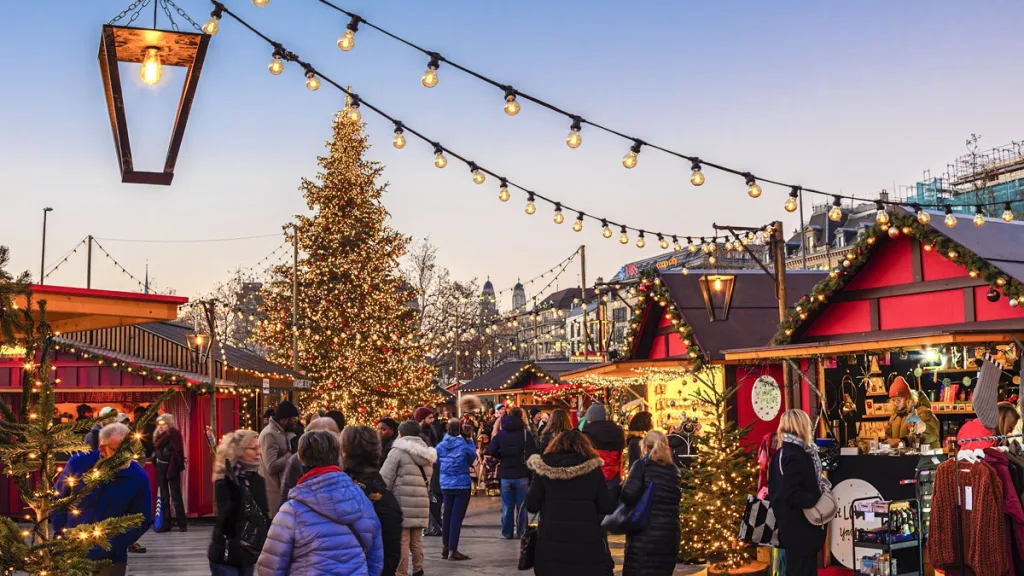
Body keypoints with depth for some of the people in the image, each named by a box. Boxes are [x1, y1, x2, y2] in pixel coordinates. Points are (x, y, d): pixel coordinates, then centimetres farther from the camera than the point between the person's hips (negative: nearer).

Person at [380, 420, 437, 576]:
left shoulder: (399, 450, -4)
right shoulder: (427, 454, 16)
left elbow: (385, 478, -8)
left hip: (403, 502, -6)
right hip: (421, 503, 6)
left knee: (402, 539, -3)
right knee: (416, 539, 14)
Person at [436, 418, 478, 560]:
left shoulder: (441, 445, -3)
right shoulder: (464, 445, -15)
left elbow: (438, 462, 11)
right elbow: (472, 458, 3)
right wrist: (470, 441, 7)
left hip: (446, 484, 5)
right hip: (462, 484, -5)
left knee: (447, 515, 15)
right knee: (457, 517, -1)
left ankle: (445, 547, 21)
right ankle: (453, 550, -1)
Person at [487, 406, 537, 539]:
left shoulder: (500, 433, 2)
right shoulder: (526, 433, -9)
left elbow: (491, 450, -7)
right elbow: (532, 453, -14)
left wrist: (503, 458, 8)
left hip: (506, 474, 3)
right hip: (522, 474, -2)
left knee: (507, 506, 10)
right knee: (521, 506, 7)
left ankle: (507, 532, 13)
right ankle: (520, 532, 10)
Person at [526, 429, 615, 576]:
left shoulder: (545, 469, -1)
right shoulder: (593, 470, -1)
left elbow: (531, 506, 0)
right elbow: (607, 507, -1)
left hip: (551, 543, 1)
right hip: (587, 543, 0)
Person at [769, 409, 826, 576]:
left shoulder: (781, 453, 10)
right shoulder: (795, 455, -19)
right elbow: (792, 494, -27)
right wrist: (818, 500, -14)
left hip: (791, 525, 10)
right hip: (799, 527, -10)